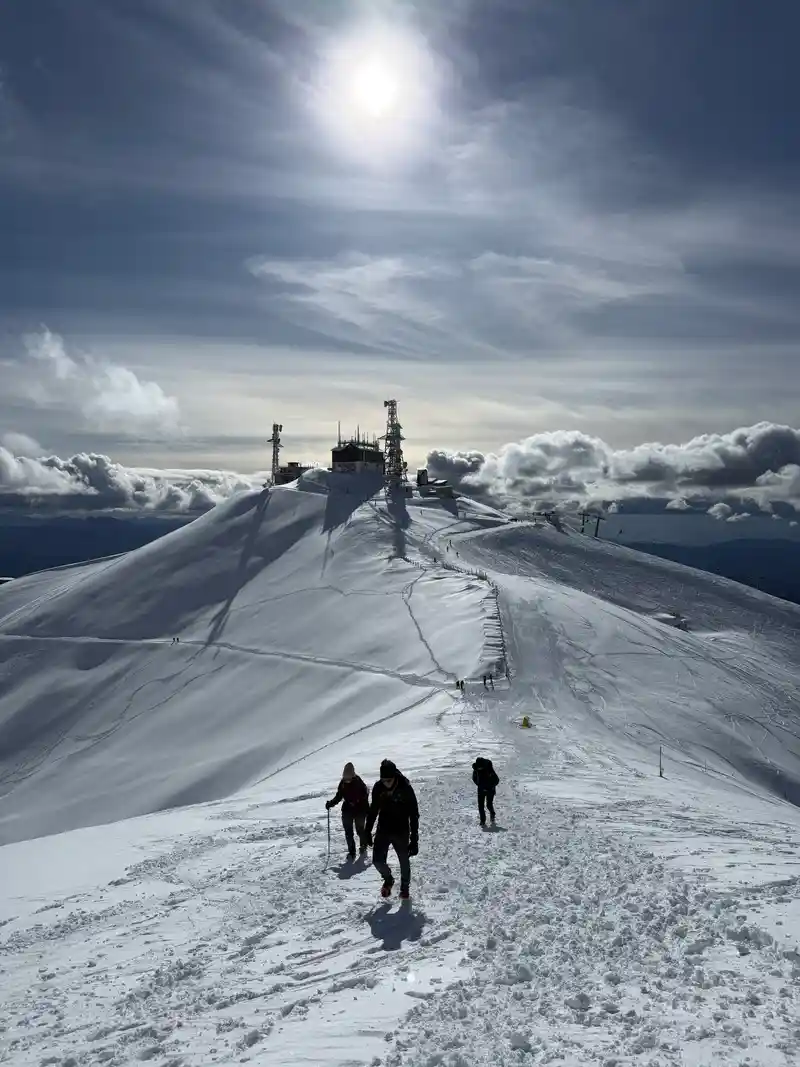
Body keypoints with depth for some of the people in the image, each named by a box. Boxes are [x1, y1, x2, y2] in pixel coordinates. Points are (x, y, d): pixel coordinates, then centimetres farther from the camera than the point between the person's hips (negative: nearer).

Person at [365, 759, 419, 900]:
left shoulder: (405, 789, -17)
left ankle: (405, 887, 35)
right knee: (377, 860, -5)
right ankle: (388, 879, 27)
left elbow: (414, 816, -13)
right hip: (383, 831, 3)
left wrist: (414, 840, -15)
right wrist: (368, 830, 10)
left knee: (404, 862, 8)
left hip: (401, 832, -3)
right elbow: (373, 810, 8)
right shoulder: (378, 788, -8)